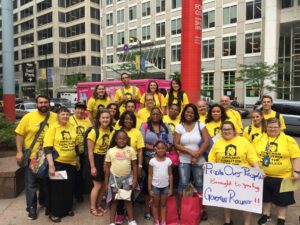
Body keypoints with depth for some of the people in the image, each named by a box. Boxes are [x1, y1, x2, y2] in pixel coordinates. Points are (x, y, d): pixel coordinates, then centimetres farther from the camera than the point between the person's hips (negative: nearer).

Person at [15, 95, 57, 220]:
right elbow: (19, 134, -5)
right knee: (31, 184, 8)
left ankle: (44, 202, 39)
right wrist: (19, 151, -9)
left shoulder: (55, 117, -4)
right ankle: (31, 208, 24)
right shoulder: (28, 117, -8)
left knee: (46, 183, 18)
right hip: (31, 156, -2)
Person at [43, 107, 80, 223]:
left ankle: (68, 208, 33)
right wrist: (51, 164, -22)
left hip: (71, 163, 5)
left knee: (69, 187, 15)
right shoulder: (53, 128, -10)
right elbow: (47, 148, -16)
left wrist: (77, 160, 17)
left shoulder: (72, 127, 6)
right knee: (57, 188, 6)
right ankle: (54, 213, 22)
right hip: (57, 163, -5)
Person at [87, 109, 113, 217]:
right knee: (97, 185, 3)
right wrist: (92, 167, -15)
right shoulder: (94, 131, -18)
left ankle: (98, 205, 35)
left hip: (106, 159, 5)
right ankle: (92, 208, 24)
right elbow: (90, 151, -15)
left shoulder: (111, 131, -4)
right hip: (96, 159, -5)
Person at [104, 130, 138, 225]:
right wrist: (106, 182, 2)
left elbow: (134, 166, -2)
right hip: (114, 178, 0)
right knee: (114, 200, 11)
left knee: (128, 199, 12)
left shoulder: (131, 150, -6)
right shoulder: (111, 151, -4)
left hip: (127, 177, 0)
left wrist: (135, 179, -6)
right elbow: (107, 167, 2)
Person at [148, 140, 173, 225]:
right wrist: (149, 189, -6)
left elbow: (170, 175, 1)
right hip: (155, 186, -2)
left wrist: (171, 188, 1)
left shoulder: (168, 160, -5)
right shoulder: (152, 161, -10)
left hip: (165, 186, 2)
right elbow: (150, 176, -5)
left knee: (163, 204, 14)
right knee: (156, 204, 13)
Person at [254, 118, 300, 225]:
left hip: (282, 177, -2)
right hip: (263, 176, 2)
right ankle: (266, 215, 38)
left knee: (282, 198, 13)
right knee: (266, 196, 18)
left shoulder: (289, 140, -6)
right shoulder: (259, 139, -1)